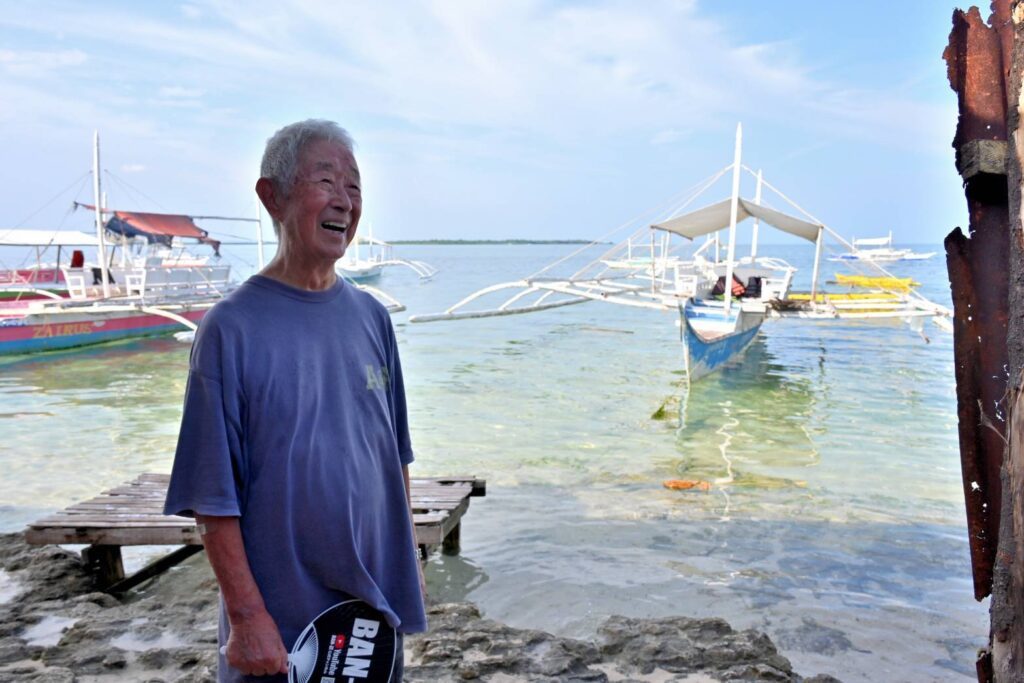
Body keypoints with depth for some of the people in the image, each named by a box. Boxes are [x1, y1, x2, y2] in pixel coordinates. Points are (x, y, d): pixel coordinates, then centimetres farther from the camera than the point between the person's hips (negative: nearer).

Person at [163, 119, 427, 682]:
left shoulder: (371, 317, 2)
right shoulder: (231, 328, -13)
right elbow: (213, 497, -13)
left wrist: (410, 558, 10)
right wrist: (246, 614, -15)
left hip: (378, 600, 5)